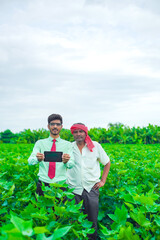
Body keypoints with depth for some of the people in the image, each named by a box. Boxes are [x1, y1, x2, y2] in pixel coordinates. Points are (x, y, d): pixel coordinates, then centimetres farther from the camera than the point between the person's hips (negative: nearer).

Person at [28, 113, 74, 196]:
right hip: (43, 184, 0)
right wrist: (38, 159, -29)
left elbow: (71, 164, -6)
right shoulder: (40, 143, 7)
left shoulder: (67, 144, 6)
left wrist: (66, 161, -30)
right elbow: (30, 161, -6)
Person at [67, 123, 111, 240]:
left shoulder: (95, 146, 2)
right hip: (74, 189, 1)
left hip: (91, 188, -1)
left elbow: (107, 163, 12)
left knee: (92, 219, 2)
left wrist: (103, 181, 4)